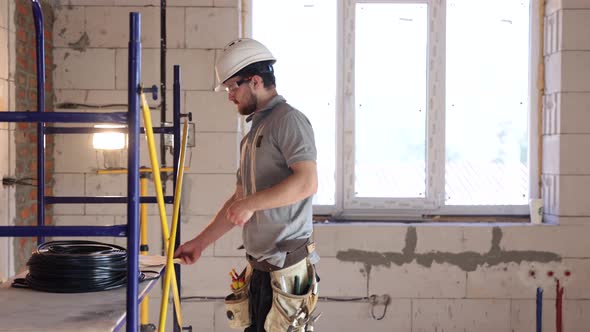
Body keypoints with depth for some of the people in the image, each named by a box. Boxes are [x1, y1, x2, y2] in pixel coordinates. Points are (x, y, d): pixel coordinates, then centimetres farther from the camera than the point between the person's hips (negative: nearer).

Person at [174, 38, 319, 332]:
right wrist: (200, 242, 23)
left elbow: (307, 182, -21)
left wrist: (252, 203, -18)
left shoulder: (288, 120, -8)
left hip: (286, 265, -9)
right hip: (260, 267, 9)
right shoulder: (253, 133, 21)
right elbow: (239, 200, 25)